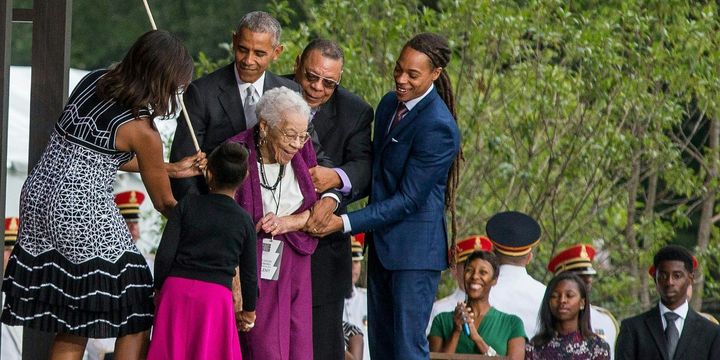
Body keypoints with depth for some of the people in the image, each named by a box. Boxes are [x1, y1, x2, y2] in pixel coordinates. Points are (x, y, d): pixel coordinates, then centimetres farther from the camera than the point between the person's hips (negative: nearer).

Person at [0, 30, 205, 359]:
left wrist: (172, 168, 20)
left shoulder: (92, 82, 6)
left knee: (72, 325, 16)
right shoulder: (141, 131, -14)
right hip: (82, 214, -8)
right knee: (135, 319, 4)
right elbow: (163, 202, -1)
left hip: (38, 196, 8)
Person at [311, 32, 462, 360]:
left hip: (415, 247, -9)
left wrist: (345, 222, -21)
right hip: (382, 245, 9)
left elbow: (408, 199, -20)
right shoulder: (389, 105, 8)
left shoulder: (437, 127, -20)